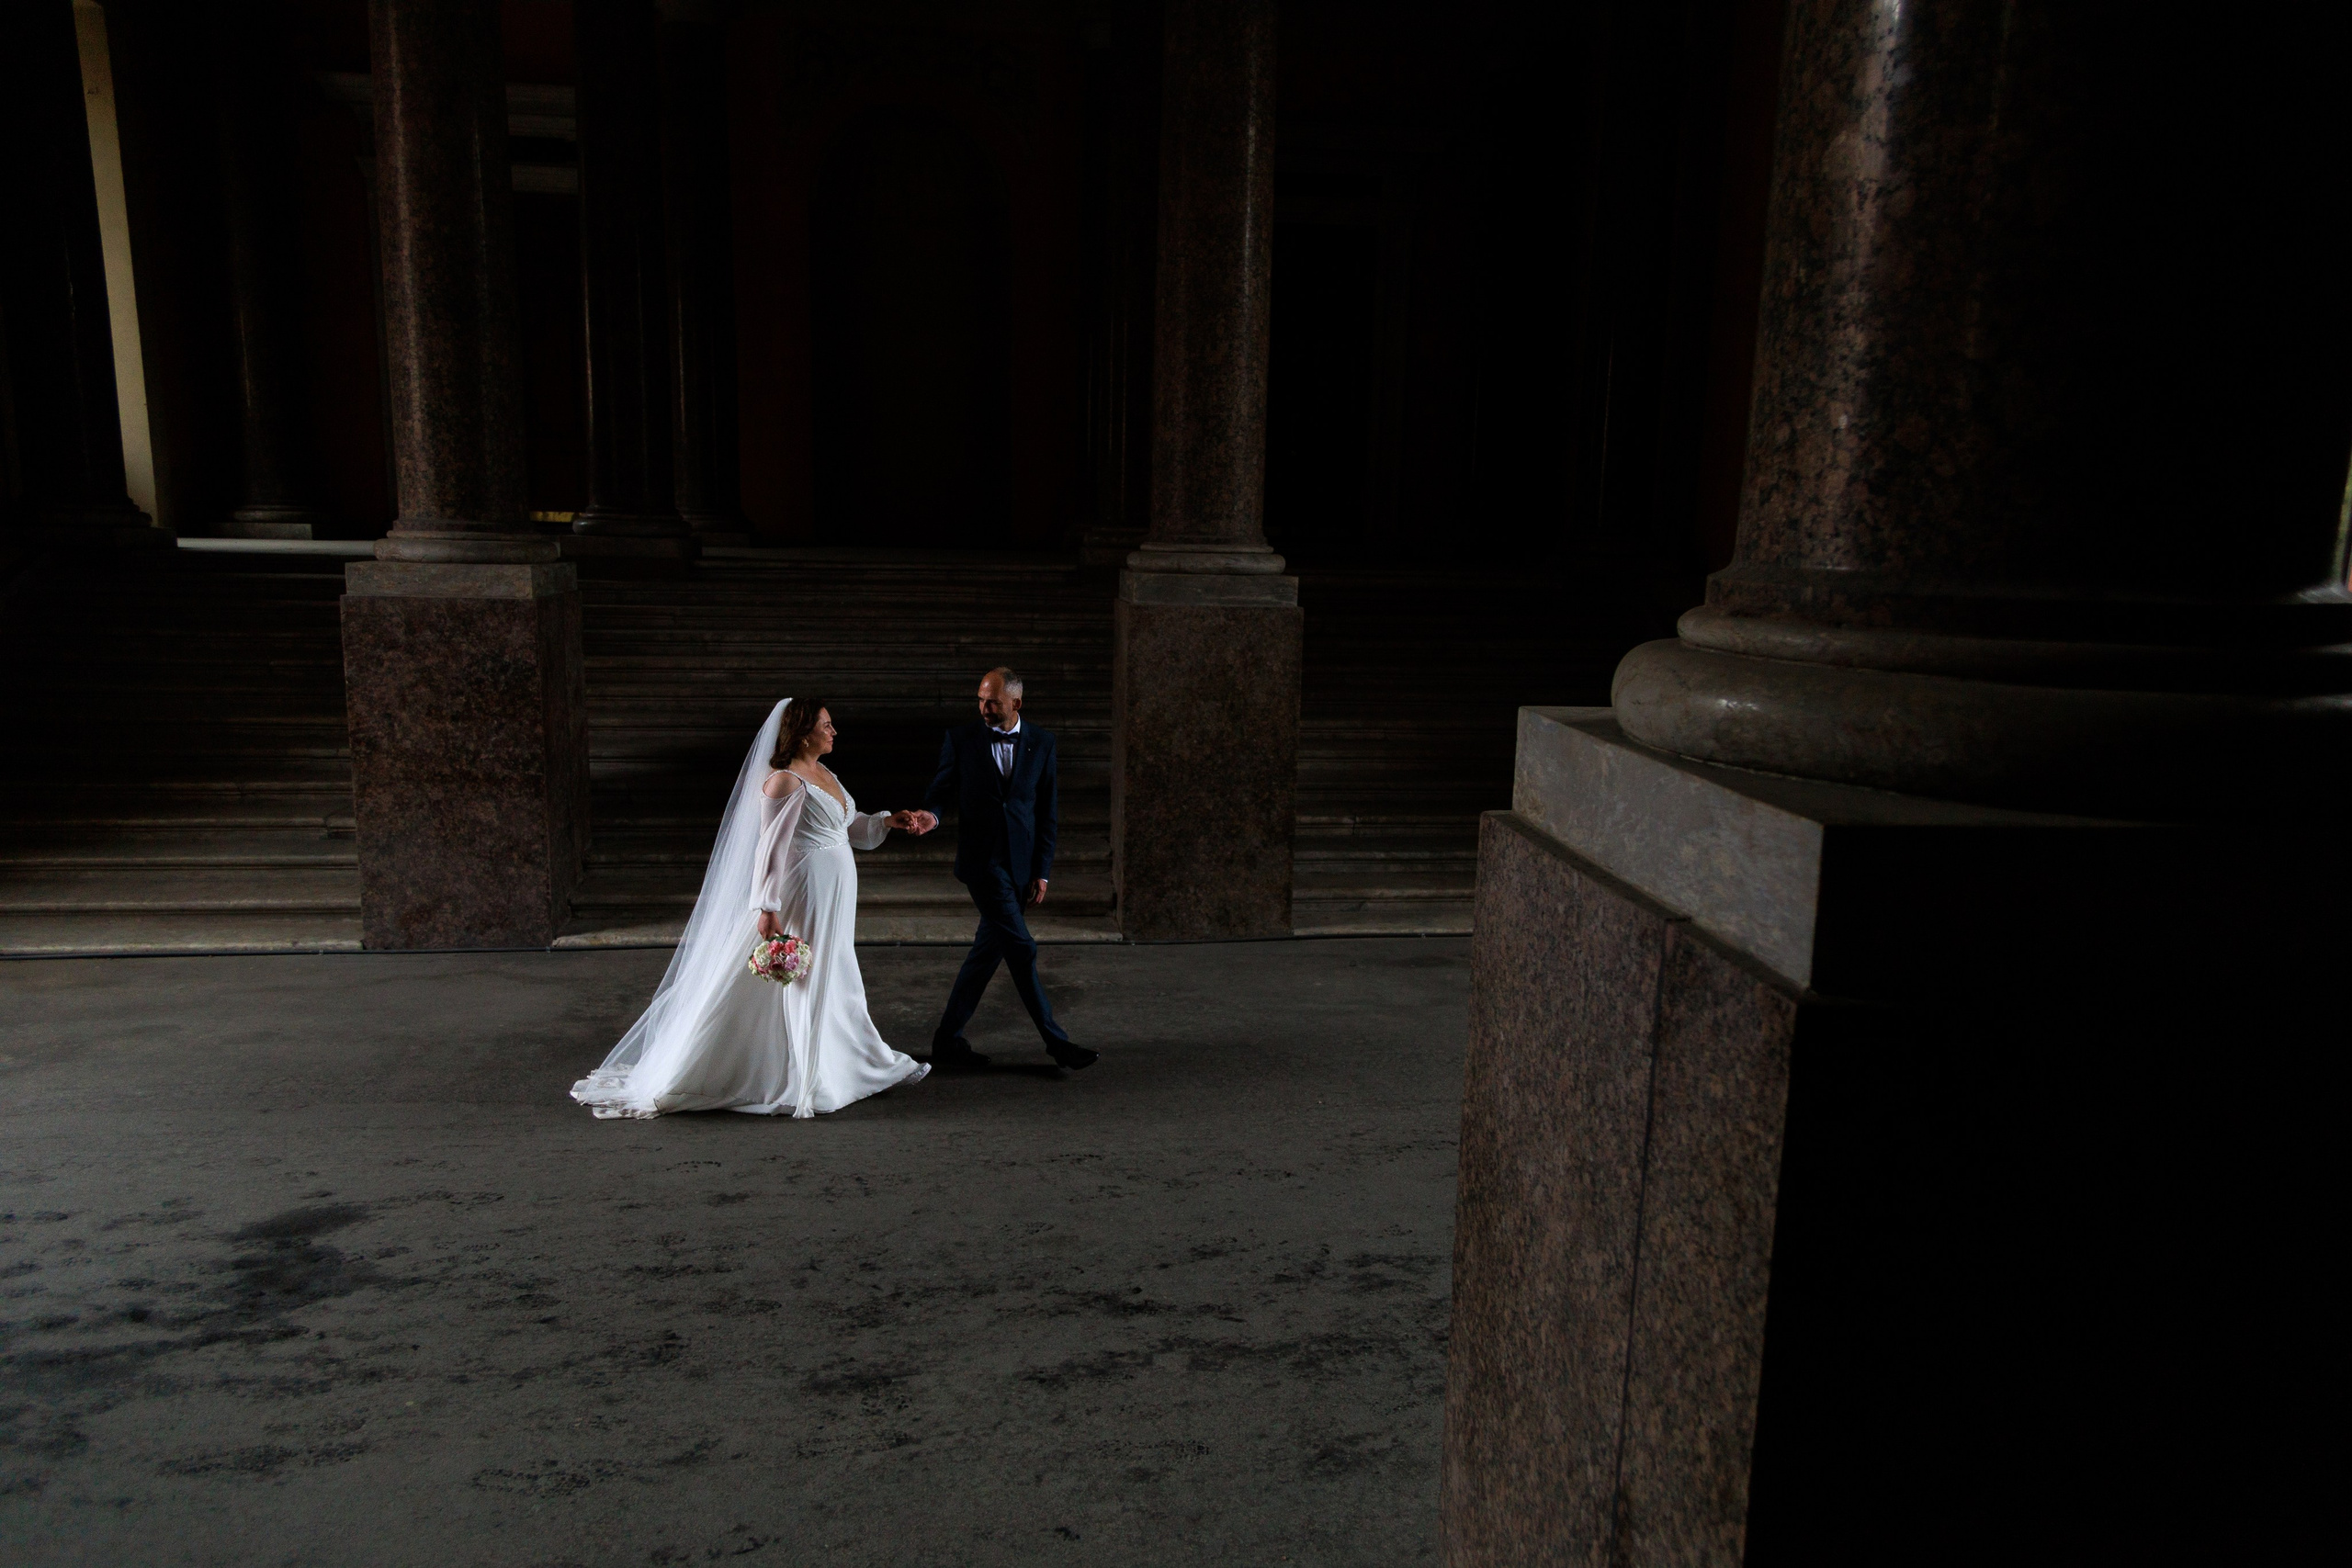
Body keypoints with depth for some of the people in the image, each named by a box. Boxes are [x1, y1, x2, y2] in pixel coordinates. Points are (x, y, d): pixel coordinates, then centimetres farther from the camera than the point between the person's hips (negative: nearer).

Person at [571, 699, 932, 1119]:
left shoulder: (824, 774, 13)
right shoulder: (784, 781, -15)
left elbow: (850, 827, 22)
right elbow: (770, 847, -18)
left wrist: (886, 821, 7)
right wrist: (767, 907, -21)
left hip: (835, 895, 9)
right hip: (804, 894, -9)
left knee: (834, 981, 18)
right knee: (799, 983, -2)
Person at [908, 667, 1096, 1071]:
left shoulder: (1041, 743, 6)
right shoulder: (960, 740, 0)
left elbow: (1046, 812, 7)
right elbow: (941, 790, 5)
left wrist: (1042, 872, 3)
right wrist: (930, 814, -20)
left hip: (1021, 864, 3)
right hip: (982, 860, -3)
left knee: (990, 949, 7)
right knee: (1021, 948, -9)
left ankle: (948, 1040, 19)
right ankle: (1056, 1041, 0)